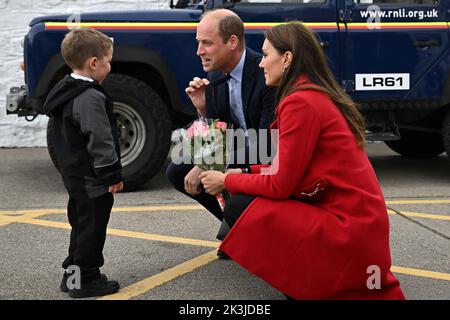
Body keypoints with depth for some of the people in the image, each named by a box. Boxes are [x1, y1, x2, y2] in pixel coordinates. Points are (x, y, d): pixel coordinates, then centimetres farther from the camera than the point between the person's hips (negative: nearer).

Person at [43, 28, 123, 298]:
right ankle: (85, 280, 5)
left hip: (73, 174, 10)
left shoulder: (64, 92, 11)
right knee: (92, 226, -1)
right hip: (92, 178, -10)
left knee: (81, 224, 19)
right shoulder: (91, 98, -21)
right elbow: (99, 141, -24)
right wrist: (113, 175, -19)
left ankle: (73, 274, 27)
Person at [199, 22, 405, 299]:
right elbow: (289, 168, 18)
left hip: (347, 230, -9)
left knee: (239, 208, -6)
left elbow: (280, 185, -14)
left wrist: (227, 181, 1)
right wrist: (245, 173, 12)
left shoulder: (300, 101, -16)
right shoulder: (321, 96, 13)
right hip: (363, 222, 9)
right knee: (252, 197, 16)